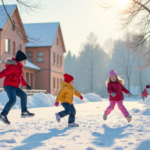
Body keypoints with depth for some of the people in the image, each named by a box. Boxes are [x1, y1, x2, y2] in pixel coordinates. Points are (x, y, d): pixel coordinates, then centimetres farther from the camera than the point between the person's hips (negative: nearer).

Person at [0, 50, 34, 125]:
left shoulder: (19, 66, 16)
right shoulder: (13, 66, -15)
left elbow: (20, 77, 30)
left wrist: (26, 85, 35)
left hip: (14, 87, 10)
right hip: (9, 85, -10)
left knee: (23, 96, 13)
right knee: (13, 100, -25)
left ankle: (24, 112, 22)